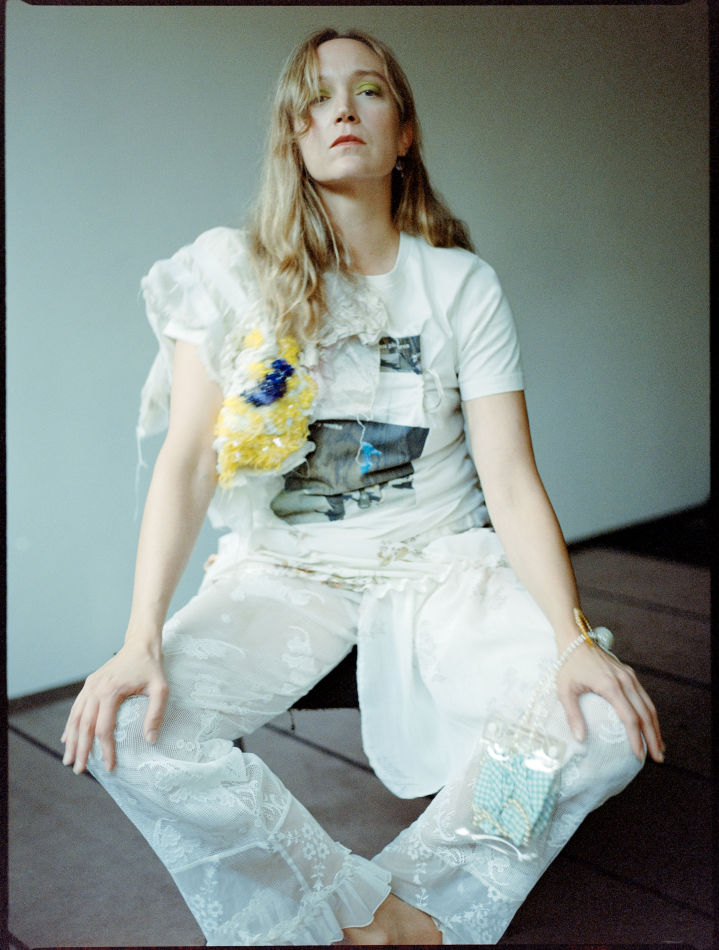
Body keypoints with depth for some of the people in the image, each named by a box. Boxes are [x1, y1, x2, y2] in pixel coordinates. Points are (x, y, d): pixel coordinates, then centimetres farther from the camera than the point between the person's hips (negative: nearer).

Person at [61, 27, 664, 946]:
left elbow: (512, 481, -7)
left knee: (607, 725, -23)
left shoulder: (463, 286, 0)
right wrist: (141, 640, -23)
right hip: (282, 566, 0)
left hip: (440, 559, 1)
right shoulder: (228, 269, -2)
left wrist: (572, 638, -23)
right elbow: (189, 459, -9)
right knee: (126, 732, -25)